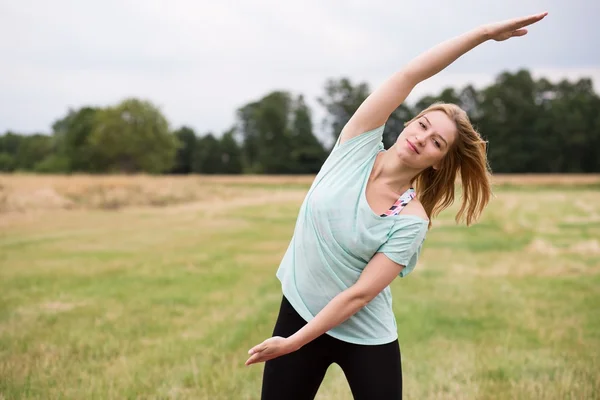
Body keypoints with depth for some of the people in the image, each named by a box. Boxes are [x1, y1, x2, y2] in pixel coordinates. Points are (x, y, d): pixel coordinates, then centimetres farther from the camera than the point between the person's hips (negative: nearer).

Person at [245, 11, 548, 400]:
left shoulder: (411, 221, -15)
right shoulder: (358, 144, -8)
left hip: (367, 338, -2)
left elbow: (360, 293, -18)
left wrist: (293, 343, -18)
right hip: (298, 312, 3)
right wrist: (483, 32, -22)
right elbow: (409, 76, -16)